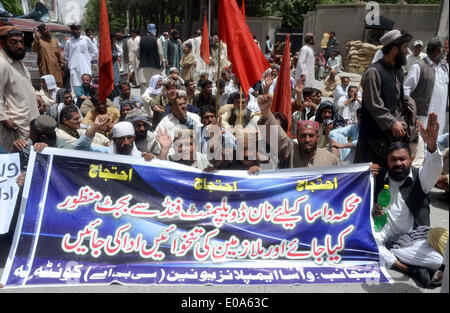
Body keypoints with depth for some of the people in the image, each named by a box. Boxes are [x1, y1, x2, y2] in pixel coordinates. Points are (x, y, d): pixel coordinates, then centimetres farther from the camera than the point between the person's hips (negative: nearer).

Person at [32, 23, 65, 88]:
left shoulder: (54, 41, 13)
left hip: (56, 70, 5)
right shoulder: (39, 41, -5)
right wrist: (37, 37, -40)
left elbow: (59, 54, 19)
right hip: (46, 71, -5)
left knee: (59, 86, 9)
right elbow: (34, 48, -27)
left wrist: (61, 64, 13)